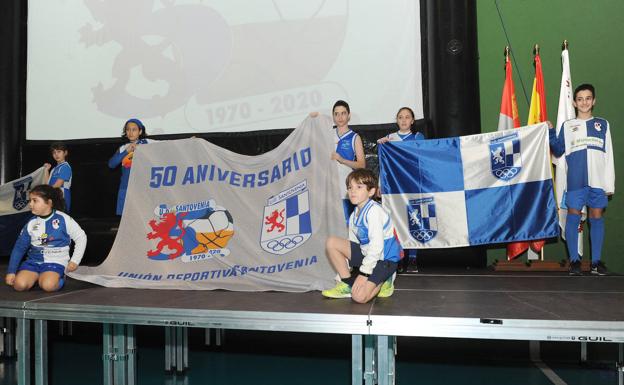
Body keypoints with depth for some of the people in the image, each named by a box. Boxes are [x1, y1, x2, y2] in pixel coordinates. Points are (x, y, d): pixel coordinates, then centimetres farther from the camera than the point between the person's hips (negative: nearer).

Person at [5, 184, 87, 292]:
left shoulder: (63, 219, -7)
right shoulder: (31, 223, 4)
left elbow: (81, 237, 0)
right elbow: (19, 247, 8)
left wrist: (75, 261, -5)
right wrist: (11, 271, 2)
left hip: (55, 262, -3)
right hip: (33, 261, 4)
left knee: (48, 285, -31)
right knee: (19, 285, -23)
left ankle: (58, 277, 2)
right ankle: (37, 276, 8)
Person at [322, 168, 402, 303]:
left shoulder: (374, 211, -21)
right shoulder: (353, 216, 7)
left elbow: (377, 245, -25)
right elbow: (352, 244, 9)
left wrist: (364, 273, -23)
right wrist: (344, 271, 4)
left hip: (384, 259, -8)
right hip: (366, 254, 8)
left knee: (359, 296, -24)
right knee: (331, 243, -6)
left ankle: (382, 282, 8)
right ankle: (347, 284, 4)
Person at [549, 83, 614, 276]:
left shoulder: (603, 124, 12)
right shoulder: (567, 126, 10)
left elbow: (609, 156, 9)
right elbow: (558, 151, 4)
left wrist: (610, 184, 4)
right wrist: (551, 134, -11)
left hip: (598, 180, 1)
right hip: (575, 181, -1)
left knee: (597, 218, 5)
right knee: (573, 217, -2)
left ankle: (596, 261, 12)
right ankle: (574, 260, 6)